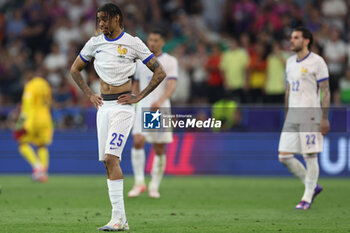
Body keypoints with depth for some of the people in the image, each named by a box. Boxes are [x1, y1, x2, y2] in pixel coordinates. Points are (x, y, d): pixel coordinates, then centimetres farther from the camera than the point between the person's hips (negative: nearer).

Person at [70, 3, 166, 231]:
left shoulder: (133, 43, -4)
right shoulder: (95, 43, 9)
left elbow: (160, 72, -1)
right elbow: (75, 69, 22)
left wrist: (138, 97, -5)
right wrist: (90, 94, 11)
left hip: (123, 106, -5)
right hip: (103, 105, 5)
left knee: (111, 157, -19)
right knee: (108, 161, 3)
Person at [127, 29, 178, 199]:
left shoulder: (170, 61, 0)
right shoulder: (141, 61, 12)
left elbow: (171, 86, -11)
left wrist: (160, 101, -28)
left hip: (161, 109, -2)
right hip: (143, 108, 2)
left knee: (160, 150, 2)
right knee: (138, 142, -18)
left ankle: (154, 186, 14)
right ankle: (139, 183, -13)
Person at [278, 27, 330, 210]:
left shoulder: (317, 62, -6)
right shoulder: (290, 62, 15)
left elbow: (325, 91, -7)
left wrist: (325, 118, -12)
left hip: (310, 116, -7)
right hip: (293, 116, 7)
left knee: (310, 156, -4)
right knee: (284, 157, 2)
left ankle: (307, 197, 7)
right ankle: (313, 186, 18)